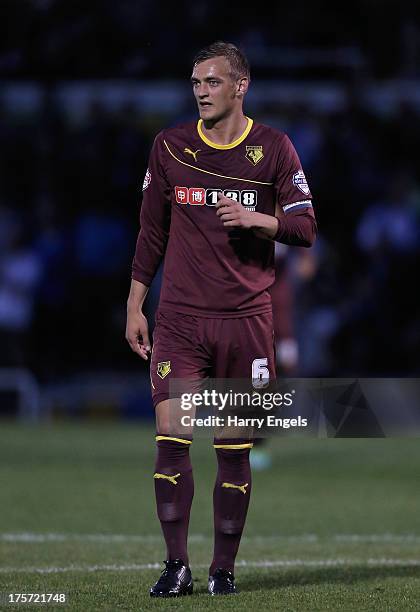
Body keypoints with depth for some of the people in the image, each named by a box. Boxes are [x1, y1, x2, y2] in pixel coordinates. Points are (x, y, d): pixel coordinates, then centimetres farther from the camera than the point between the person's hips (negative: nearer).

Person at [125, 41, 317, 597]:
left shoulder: (273, 148, 2)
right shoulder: (170, 146, 7)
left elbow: (305, 228, 3)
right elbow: (152, 232, 12)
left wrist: (257, 218, -16)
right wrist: (135, 306, 8)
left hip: (246, 318, -1)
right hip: (179, 319, 1)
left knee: (235, 448, 2)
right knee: (171, 437, -9)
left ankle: (224, 568, 11)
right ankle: (176, 566, -2)